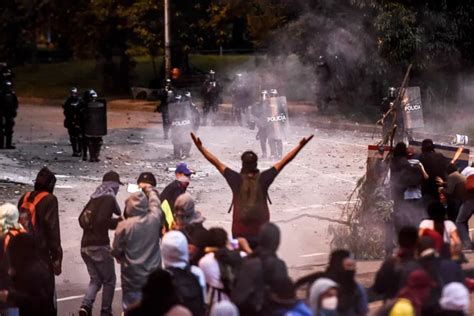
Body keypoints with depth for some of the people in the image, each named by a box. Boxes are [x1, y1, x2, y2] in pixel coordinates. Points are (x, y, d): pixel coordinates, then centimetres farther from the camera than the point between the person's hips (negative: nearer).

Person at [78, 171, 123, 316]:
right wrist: (119, 221, -7)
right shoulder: (109, 199, -9)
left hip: (85, 245, 7)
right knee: (109, 281, 7)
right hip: (100, 245, -7)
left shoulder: (94, 198, 13)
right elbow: (102, 220, -19)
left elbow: (82, 219, 16)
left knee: (95, 279, 13)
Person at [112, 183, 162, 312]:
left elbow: (116, 250, -5)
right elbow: (155, 202, 14)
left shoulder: (124, 226, -17)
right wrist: (148, 189, 33)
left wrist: (122, 259, 19)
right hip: (153, 275, 3)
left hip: (132, 277, -3)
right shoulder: (154, 220, -9)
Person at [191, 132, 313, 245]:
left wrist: (200, 146, 4)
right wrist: (300, 145, 1)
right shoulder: (263, 178, -6)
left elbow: (216, 162, -2)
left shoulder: (236, 179, -7)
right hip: (261, 230, 0)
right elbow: (284, 161, -3)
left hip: (240, 230, 0)